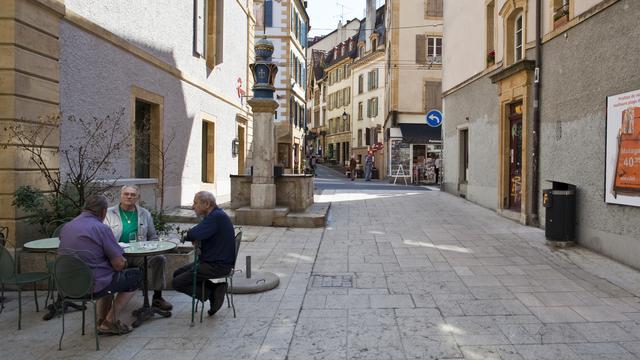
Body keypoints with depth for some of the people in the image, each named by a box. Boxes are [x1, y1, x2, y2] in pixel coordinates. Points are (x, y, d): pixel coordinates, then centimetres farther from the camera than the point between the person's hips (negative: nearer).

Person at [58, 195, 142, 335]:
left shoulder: (66, 227, 5)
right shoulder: (101, 228, -17)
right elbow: (119, 265, -18)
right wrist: (122, 260, 6)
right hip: (93, 286, -8)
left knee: (107, 275, 34)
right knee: (136, 276, 12)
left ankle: (101, 322, 27)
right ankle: (110, 321, 10)